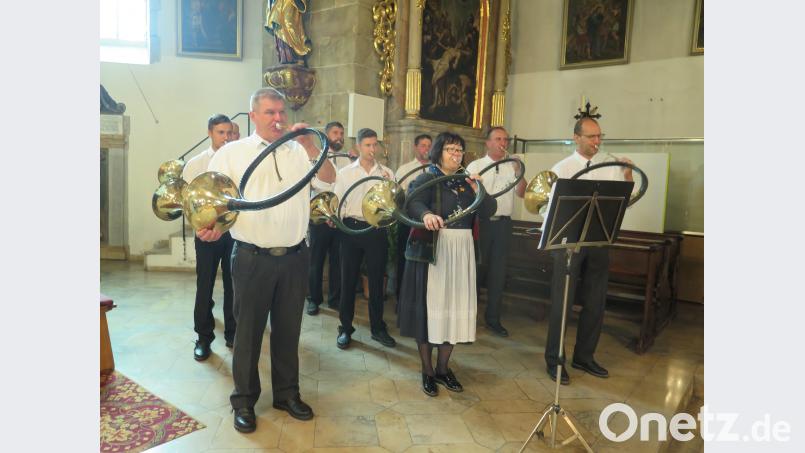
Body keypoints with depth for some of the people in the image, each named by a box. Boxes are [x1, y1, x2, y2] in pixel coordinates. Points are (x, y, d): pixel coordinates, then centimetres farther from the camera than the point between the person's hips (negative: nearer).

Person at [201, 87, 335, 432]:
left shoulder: (300, 150, 8)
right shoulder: (232, 152, 2)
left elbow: (329, 177, -5)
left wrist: (308, 143, -16)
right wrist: (212, 226, -20)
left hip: (294, 257, 3)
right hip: (252, 258, -2)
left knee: (288, 329, 14)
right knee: (249, 330, 9)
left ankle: (287, 393, 31)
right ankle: (244, 399, 27)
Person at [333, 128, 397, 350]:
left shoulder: (386, 173, 7)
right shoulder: (345, 173, 5)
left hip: (377, 229, 1)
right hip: (352, 228, 0)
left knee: (376, 280, 9)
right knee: (348, 279, 6)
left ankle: (378, 328, 23)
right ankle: (345, 328, 19)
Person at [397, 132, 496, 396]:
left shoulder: (467, 182, 12)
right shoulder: (426, 180, -3)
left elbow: (489, 211, 3)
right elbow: (413, 203, -24)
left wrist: (479, 191, -15)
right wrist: (426, 214, -45)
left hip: (461, 253, 5)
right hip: (431, 252, -5)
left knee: (455, 309, 8)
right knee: (429, 308, 0)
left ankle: (443, 368, 25)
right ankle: (427, 371, 16)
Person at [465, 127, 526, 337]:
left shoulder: (512, 167, 10)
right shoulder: (475, 166, 3)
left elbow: (521, 193, -1)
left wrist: (519, 172, -14)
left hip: (503, 223, 3)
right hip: (480, 221, -3)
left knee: (498, 271, 7)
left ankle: (493, 317, 18)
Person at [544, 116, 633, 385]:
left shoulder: (609, 168, 9)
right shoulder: (562, 169, -1)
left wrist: (628, 176, -8)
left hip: (598, 241, 4)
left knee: (595, 302, 10)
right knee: (562, 302, 2)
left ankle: (584, 356, 27)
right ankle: (554, 360, 14)